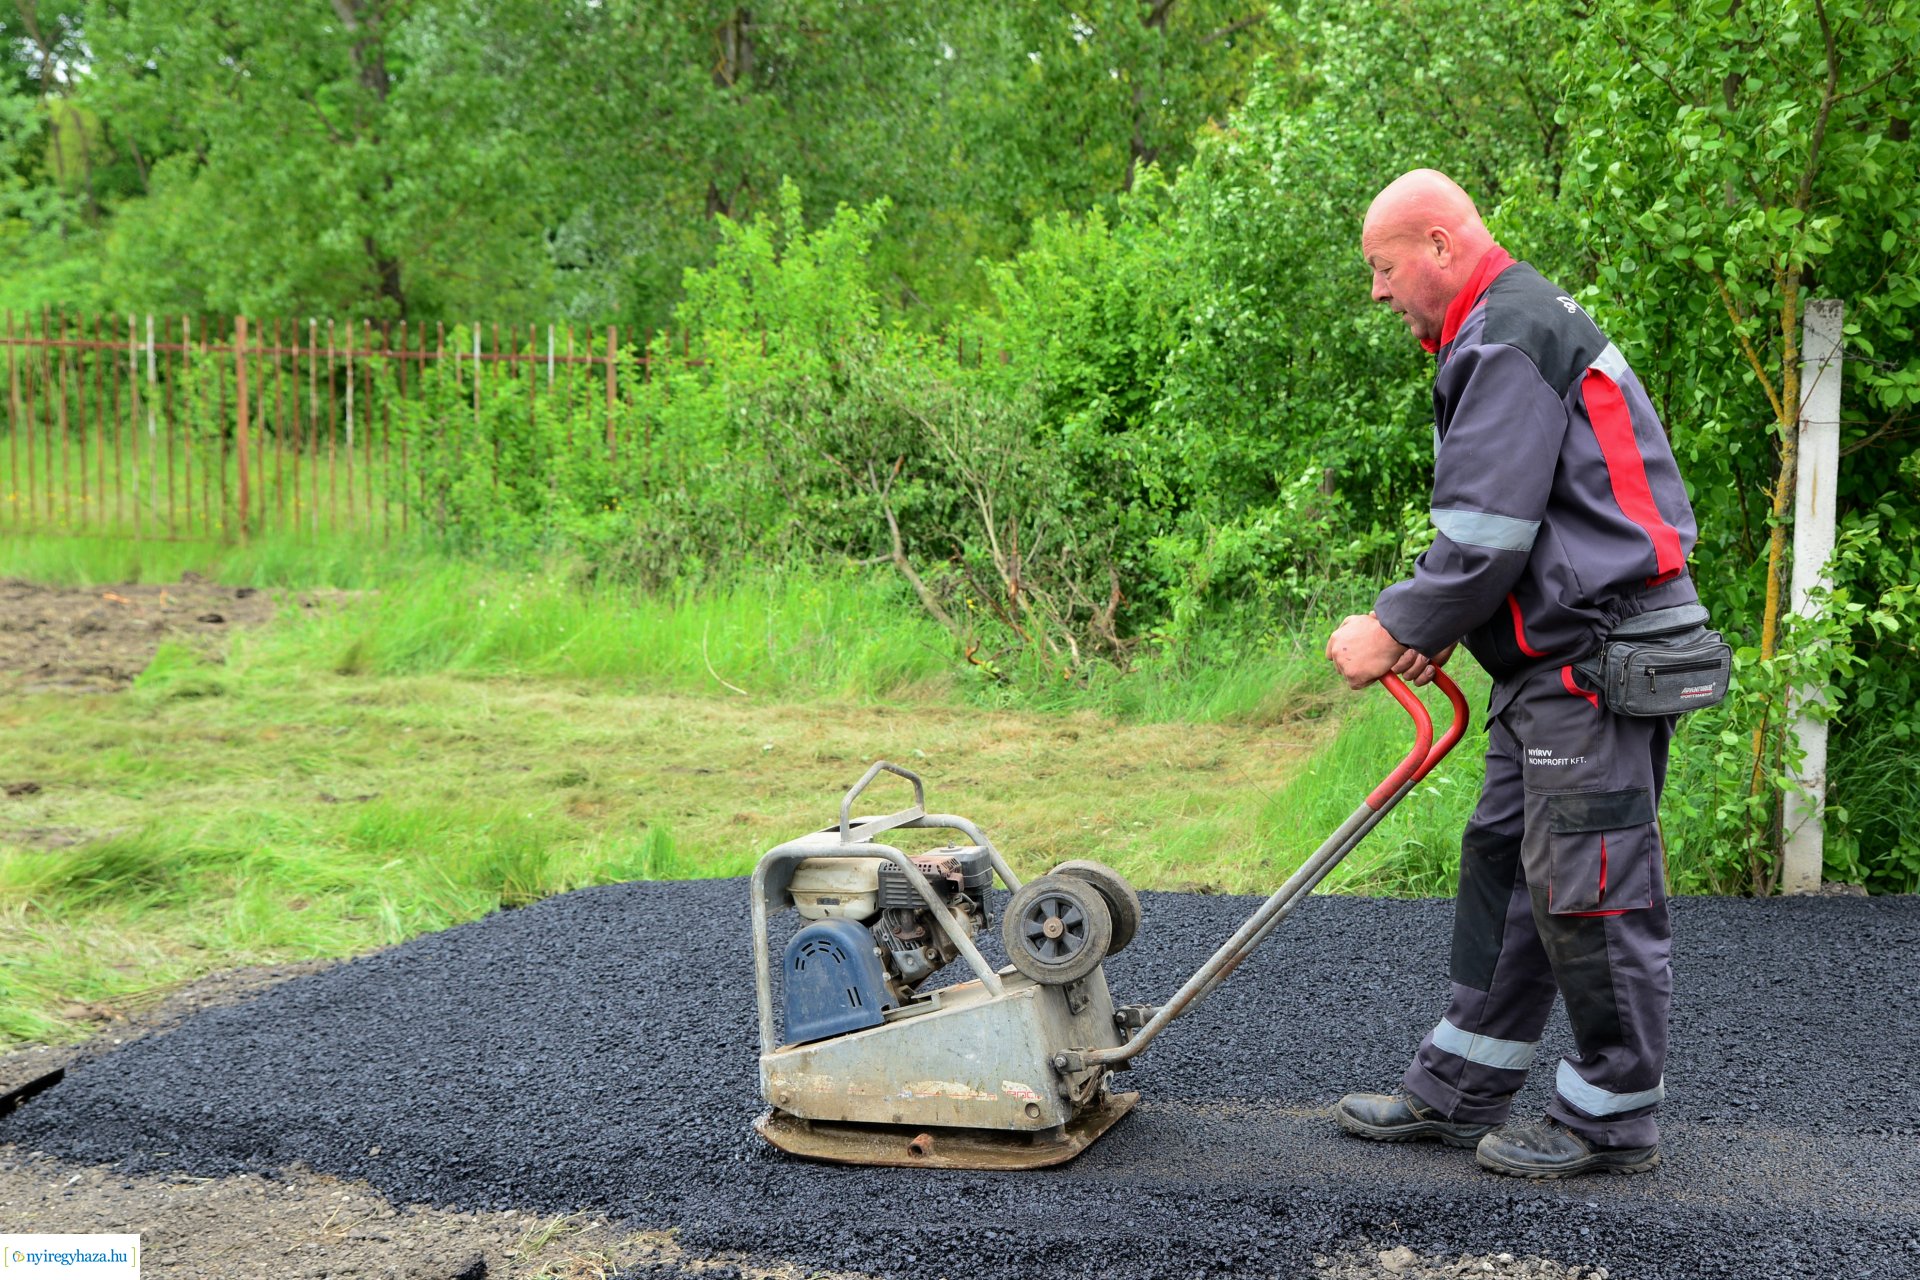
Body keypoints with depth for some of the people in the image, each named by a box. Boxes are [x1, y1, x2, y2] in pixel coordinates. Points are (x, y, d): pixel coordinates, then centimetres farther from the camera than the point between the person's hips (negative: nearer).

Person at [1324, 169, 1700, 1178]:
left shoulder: (1508, 340, -15)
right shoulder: (1504, 333, 19)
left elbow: (1488, 533, -20)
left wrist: (1394, 631, -10)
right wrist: (1435, 623, 10)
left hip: (1598, 659, -11)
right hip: (1554, 660, 11)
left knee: (1587, 888, -2)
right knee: (1503, 862, 14)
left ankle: (1612, 1120, 11)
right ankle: (1459, 1088, 23)